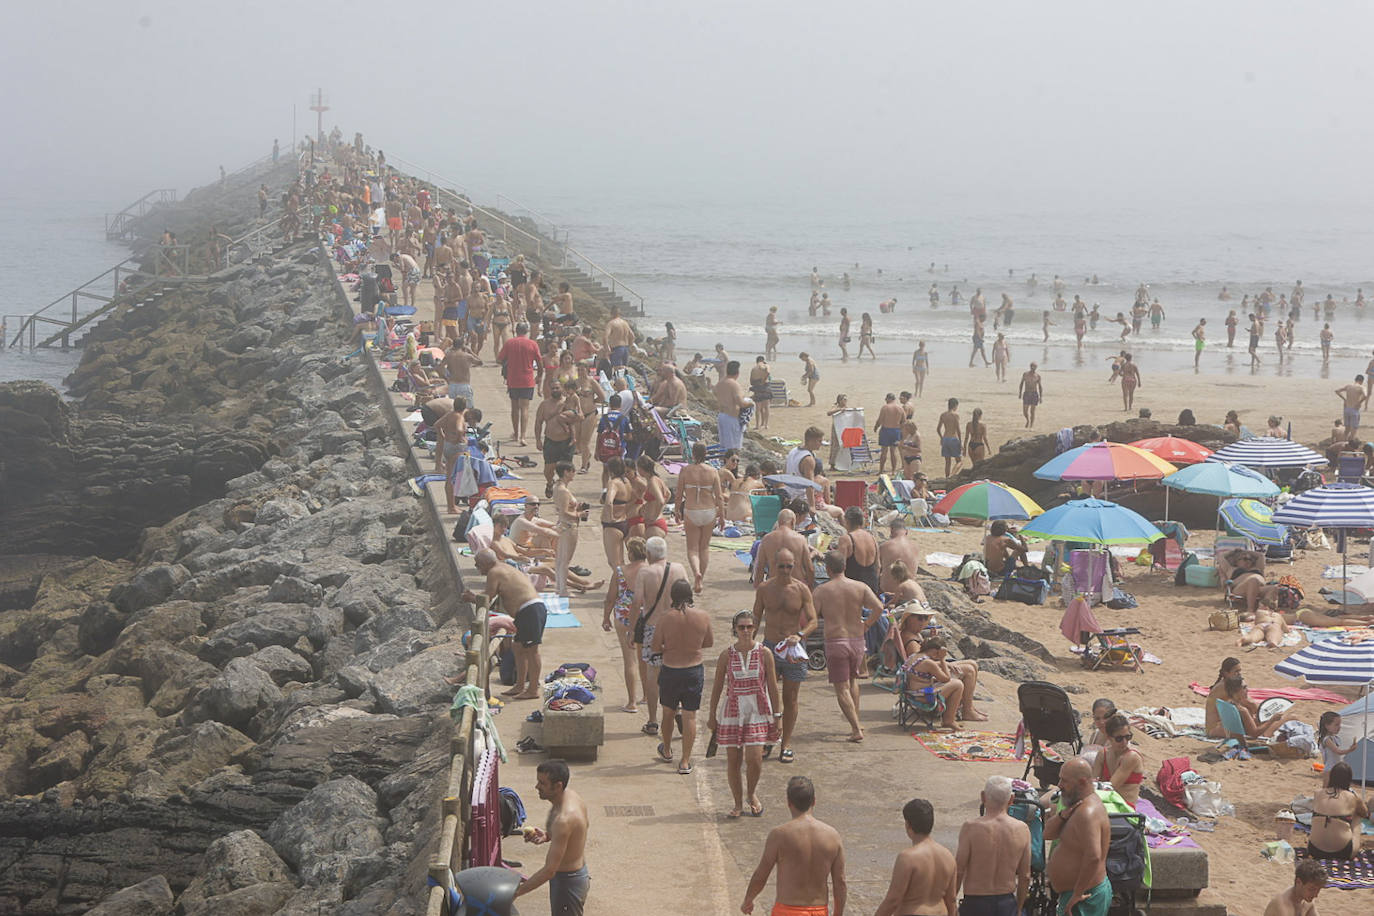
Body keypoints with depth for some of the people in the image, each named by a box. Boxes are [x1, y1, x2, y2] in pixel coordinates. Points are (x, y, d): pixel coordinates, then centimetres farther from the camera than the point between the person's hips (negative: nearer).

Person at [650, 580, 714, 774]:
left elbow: (655, 647, -8)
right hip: (694, 671, 1)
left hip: (670, 671, -1)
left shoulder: (665, 617, -14)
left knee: (667, 713, 20)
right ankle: (685, 762, 7)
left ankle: (666, 751, 39)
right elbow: (709, 643, 6)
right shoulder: (703, 616, -8)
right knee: (689, 716, 6)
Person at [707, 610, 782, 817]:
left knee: (754, 759, -10)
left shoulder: (764, 654, -3)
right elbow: (717, 687, 6)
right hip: (733, 712, 1)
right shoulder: (727, 655, -2)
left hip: (758, 712, -1)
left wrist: (776, 717, 3)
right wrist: (712, 715, 9)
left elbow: (772, 686, 2)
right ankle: (738, 804, 19)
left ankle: (752, 795, 19)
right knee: (733, 761, 3)